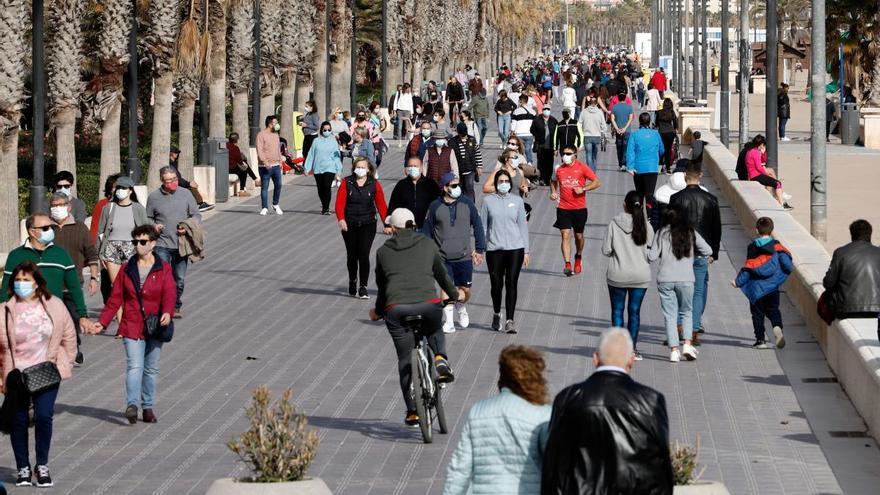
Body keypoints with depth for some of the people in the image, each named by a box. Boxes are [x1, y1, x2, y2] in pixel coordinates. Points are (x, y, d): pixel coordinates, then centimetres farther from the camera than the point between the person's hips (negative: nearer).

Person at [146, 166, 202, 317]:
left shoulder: (185, 194, 5)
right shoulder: (154, 197, 2)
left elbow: (197, 216, 9)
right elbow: (147, 219, 12)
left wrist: (188, 227, -10)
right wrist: (153, 227, -9)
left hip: (181, 244, 2)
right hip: (161, 244, -2)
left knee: (179, 279, 9)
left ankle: (175, 307, 23)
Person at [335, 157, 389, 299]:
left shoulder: (374, 184, 2)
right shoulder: (347, 183, 0)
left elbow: (381, 205, 1)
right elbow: (340, 202, -8)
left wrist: (387, 224, -8)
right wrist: (341, 219, -24)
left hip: (368, 224, -1)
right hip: (349, 225, 1)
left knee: (364, 254, -11)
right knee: (352, 255, 10)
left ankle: (363, 287, -6)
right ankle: (352, 281, 34)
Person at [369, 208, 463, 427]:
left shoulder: (383, 251, 16)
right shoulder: (428, 245, 15)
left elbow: (381, 286, 24)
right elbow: (441, 273, 26)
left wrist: (378, 311, 42)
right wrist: (455, 294, 45)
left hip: (396, 308, 0)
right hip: (428, 305, 0)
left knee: (405, 360, 11)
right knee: (434, 331, 34)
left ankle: (412, 411, 10)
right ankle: (440, 359, 4)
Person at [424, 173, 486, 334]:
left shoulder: (467, 203, -1)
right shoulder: (435, 207, -3)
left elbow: (477, 226, 6)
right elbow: (427, 231, 4)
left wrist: (480, 249, 5)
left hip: (464, 256, 1)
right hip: (442, 257, -1)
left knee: (465, 290, 7)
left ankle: (461, 309, 38)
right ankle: (448, 322, -6)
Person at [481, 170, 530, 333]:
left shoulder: (517, 200, 7)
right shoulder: (488, 201, 3)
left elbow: (523, 226, 10)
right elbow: (482, 225, 6)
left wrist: (526, 251, 8)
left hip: (515, 248, 0)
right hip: (494, 249, 0)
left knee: (512, 284, -5)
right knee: (497, 285, 5)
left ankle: (510, 321, -2)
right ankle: (496, 314, 30)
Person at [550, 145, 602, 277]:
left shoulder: (582, 167, -4)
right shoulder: (558, 169, 4)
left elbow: (597, 182, -4)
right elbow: (554, 181, 25)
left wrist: (583, 189, -16)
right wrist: (553, 192, 6)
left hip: (579, 208, -1)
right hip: (563, 208, 1)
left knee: (578, 236, 13)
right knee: (565, 235, -11)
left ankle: (578, 258, 41)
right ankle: (567, 265, -16)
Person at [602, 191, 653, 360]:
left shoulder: (614, 224, -10)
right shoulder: (646, 226, -7)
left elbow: (606, 250, -7)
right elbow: (651, 253, -2)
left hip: (617, 276, -1)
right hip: (640, 276, 1)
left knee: (617, 311, 10)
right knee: (634, 311, 10)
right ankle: (632, 348, 11)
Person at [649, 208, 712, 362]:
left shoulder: (662, 234, 1)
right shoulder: (691, 233, 4)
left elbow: (652, 257, -3)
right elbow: (707, 251, 3)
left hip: (665, 280, -1)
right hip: (686, 279, 1)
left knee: (670, 315, 5)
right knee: (686, 312, 16)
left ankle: (674, 350, -1)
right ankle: (687, 344, -1)